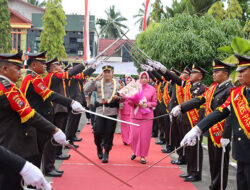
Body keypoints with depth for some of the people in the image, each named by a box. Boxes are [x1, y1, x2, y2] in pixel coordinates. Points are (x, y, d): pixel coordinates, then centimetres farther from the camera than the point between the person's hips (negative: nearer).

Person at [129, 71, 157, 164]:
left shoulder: (152, 89, 5)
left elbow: (155, 102, 7)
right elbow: (129, 100, 6)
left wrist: (147, 104, -12)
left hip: (147, 115, 0)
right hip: (135, 114, 0)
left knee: (145, 136, -1)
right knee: (135, 135, -1)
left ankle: (143, 156, 11)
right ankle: (135, 152, 24)